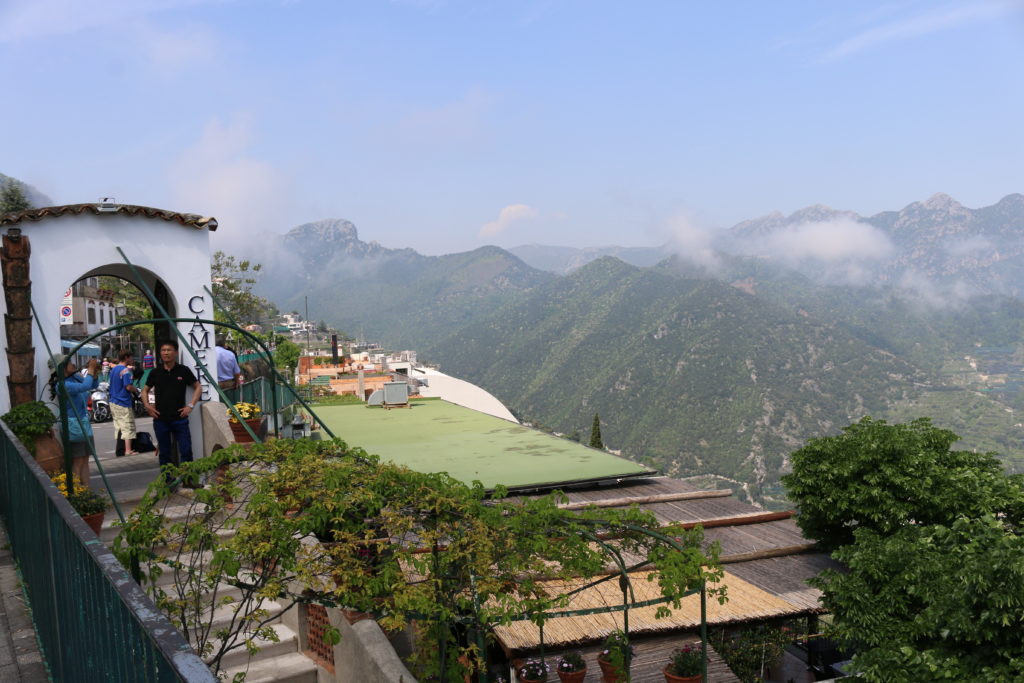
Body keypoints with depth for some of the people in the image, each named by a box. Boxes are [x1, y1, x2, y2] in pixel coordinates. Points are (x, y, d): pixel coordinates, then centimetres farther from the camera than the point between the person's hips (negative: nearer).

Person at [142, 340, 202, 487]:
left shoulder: (183, 371, -1)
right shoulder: (155, 372, 3)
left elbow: (198, 387, 8)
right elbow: (145, 390, 18)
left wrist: (191, 405, -2)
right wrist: (147, 405, 3)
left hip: (180, 418, -1)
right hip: (160, 418, 2)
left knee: (186, 450, -3)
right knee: (164, 453, 9)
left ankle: (188, 479, 8)